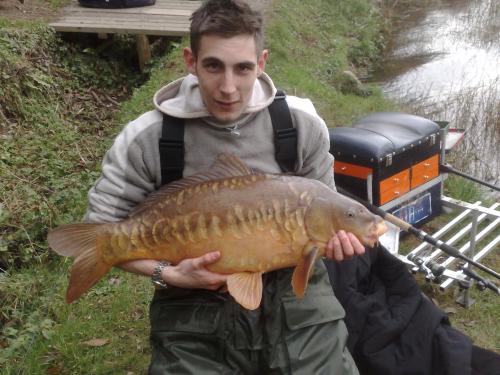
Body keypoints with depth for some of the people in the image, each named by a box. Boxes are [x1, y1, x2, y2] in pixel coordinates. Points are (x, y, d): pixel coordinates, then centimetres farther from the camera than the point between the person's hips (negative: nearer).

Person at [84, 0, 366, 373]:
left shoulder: (303, 125, -4)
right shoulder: (146, 139, -11)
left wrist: (333, 237, -15)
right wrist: (168, 274, -16)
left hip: (294, 293, 2)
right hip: (196, 308, -1)